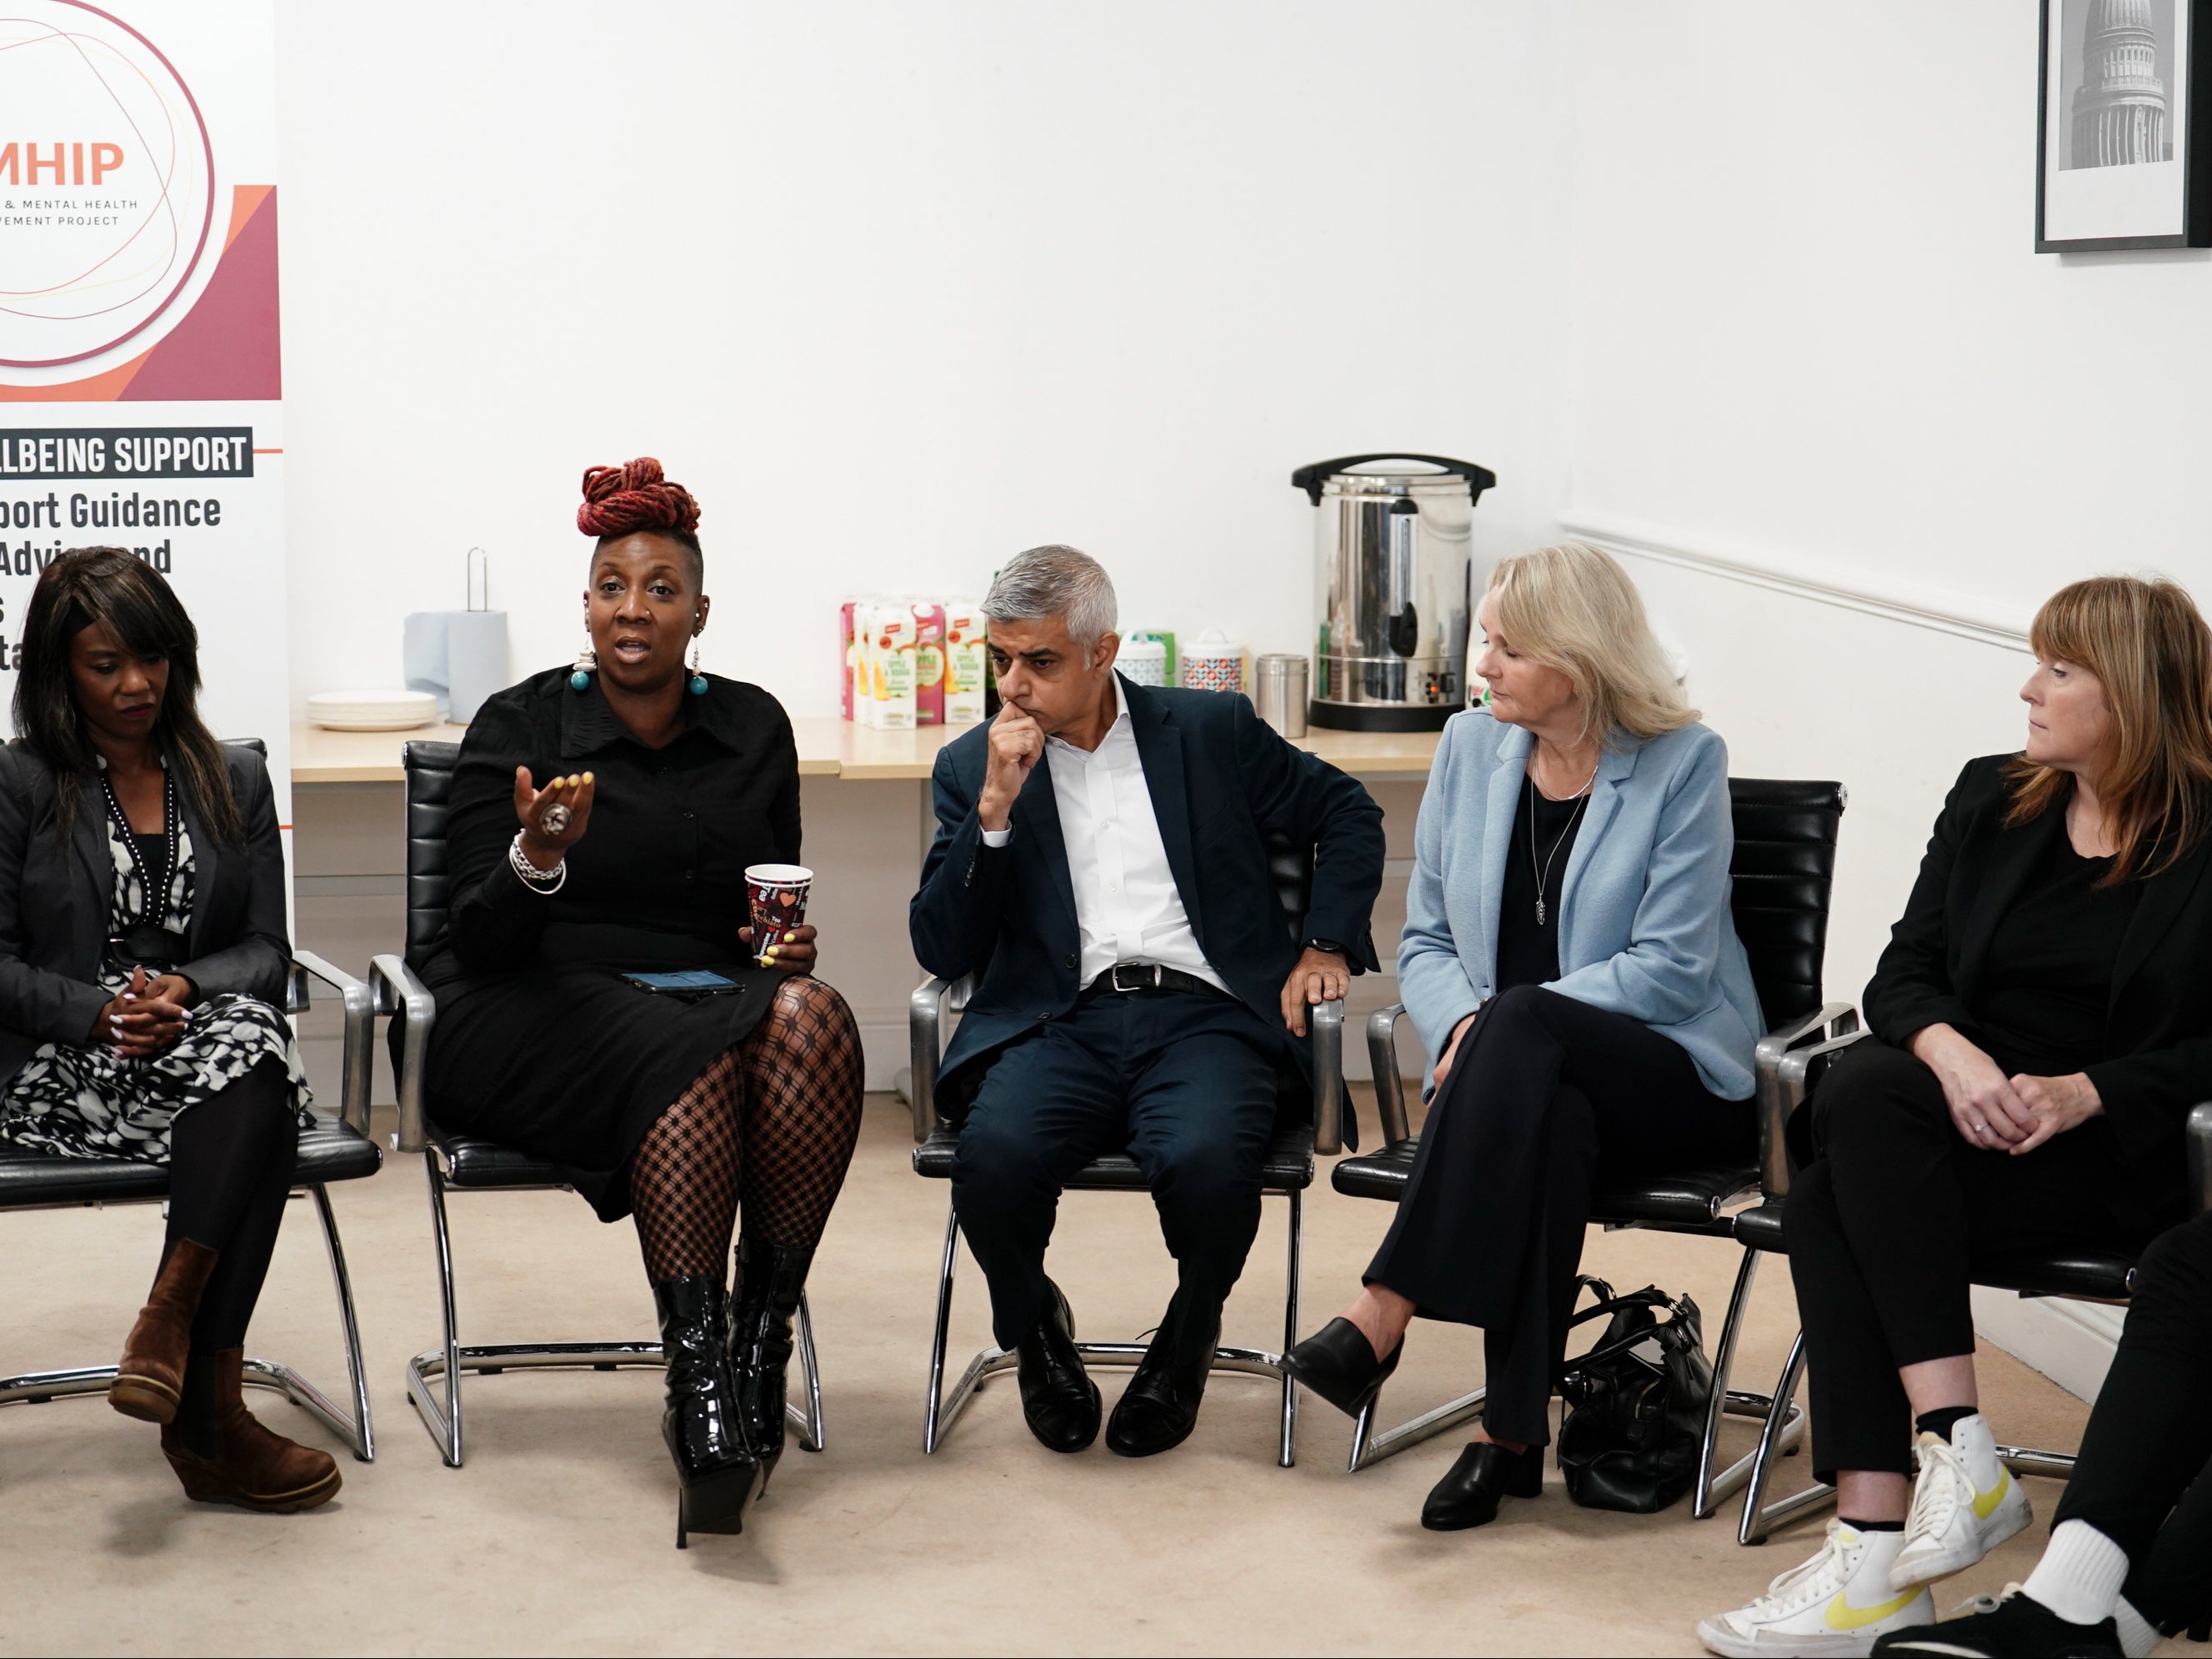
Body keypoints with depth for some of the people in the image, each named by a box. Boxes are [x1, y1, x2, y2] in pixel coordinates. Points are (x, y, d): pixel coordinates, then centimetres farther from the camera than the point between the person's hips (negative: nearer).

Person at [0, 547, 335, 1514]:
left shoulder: (235, 782, 17)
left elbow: (267, 952, 10)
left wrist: (186, 991, -12)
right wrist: (101, 1013, -16)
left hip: (207, 1040, 3)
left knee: (252, 1034, -37)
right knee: (253, 1054, -36)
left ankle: (170, 1320, -38)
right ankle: (207, 1412, -37)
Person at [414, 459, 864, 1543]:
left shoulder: (753, 729, 13)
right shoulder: (519, 728, 2)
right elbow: (481, 943, -5)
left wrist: (788, 945, -3)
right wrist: (537, 857, -26)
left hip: (710, 997, 4)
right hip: (536, 1013, -3)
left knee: (809, 1016, -32)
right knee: (699, 1060, -36)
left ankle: (756, 1356, -30)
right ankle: (699, 1383, -40)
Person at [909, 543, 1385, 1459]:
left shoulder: (1211, 730, 13)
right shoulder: (974, 766, 14)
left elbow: (1348, 813, 22)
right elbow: (941, 949, 5)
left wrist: (1325, 943, 9)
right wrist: (996, 806, -6)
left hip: (1203, 1015, -1)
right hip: (1060, 1023, 1)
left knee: (1209, 1162, -35)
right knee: (995, 1156, -33)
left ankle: (1186, 1341, 1)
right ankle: (1036, 1330, 2)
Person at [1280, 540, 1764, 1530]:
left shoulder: (1683, 764, -6)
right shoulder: (1471, 748, 9)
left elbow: (1670, 966, -13)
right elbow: (1426, 941, 11)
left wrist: (1495, 1024, -19)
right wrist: (1458, 1028, -12)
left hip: (1673, 1076, -3)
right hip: (1523, 1074, 3)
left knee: (1520, 1029, -37)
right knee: (1546, 1118, -37)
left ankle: (1383, 1317, -38)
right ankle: (1513, 1430, -37)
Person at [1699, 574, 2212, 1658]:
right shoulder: (1991, 801, 14)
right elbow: (1903, 974, 9)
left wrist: (2082, 1093, -20)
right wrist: (1950, 1051, -13)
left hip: (2117, 1154, -5)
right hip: (1963, 1113, 5)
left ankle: (1874, 1551, -32)